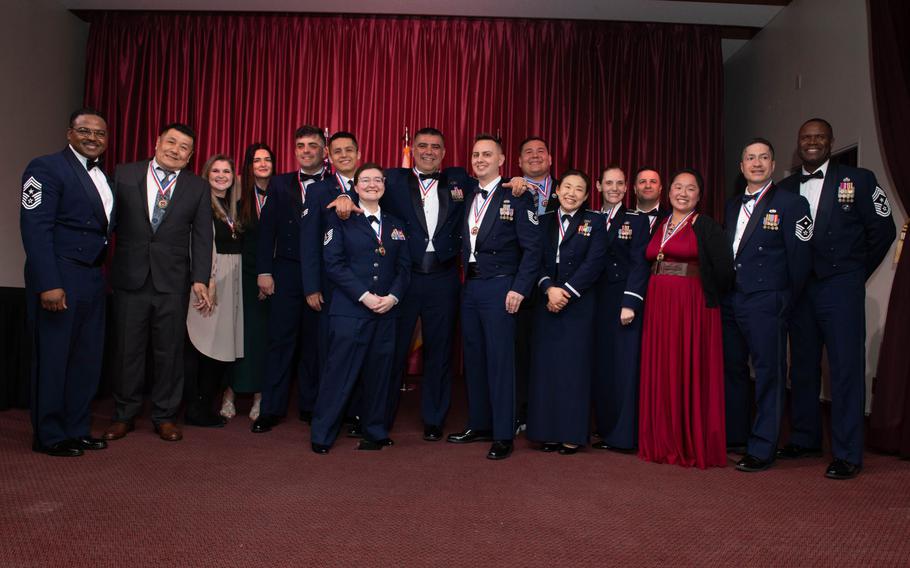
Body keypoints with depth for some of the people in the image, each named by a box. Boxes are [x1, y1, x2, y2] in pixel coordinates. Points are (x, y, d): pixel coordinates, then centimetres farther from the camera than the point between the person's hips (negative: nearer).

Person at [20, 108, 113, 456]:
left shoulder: (103, 176, 15)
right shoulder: (46, 168, -7)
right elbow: (35, 228, -15)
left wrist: (103, 272, 5)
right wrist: (48, 284, -22)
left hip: (92, 279, 8)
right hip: (59, 279, -7)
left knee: (87, 358, 12)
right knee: (53, 357, 3)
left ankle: (77, 429, 25)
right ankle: (49, 436, 15)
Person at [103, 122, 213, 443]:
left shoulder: (198, 188, 4)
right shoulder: (124, 175, 4)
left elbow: (202, 237, 1)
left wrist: (200, 279, -7)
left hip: (173, 281, 0)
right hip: (130, 278, 0)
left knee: (169, 350, 7)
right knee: (128, 349, 9)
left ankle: (165, 415, 21)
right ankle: (124, 414, 25)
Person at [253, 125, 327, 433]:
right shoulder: (280, 184, 10)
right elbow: (267, 228, 4)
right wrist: (264, 270, -1)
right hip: (286, 272, 1)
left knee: (315, 342, 8)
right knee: (280, 340, 3)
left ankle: (310, 405, 20)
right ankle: (271, 408, 11)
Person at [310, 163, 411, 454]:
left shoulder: (395, 225, 16)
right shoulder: (341, 220, 4)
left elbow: (404, 266, 11)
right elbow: (334, 263, -5)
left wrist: (393, 296, -6)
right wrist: (364, 296, -13)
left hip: (386, 311, 4)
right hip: (349, 310, -4)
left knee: (379, 373, 6)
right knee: (340, 372, -2)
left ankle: (375, 432, 20)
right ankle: (322, 436, 10)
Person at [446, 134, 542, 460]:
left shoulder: (516, 197, -5)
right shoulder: (468, 197, 13)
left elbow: (532, 248, -9)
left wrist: (519, 289, -15)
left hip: (500, 287, -6)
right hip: (470, 286, 7)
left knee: (499, 360, -3)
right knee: (473, 358, 12)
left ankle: (503, 436, 7)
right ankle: (479, 425, 25)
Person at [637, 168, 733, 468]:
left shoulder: (707, 226, -4)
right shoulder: (658, 226, 13)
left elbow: (723, 271, -9)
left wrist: (708, 297, 0)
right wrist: (660, 294, 10)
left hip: (692, 308, -5)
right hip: (657, 308, 6)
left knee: (690, 373, -2)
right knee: (660, 373, 8)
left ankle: (693, 445, 8)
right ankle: (663, 442, 18)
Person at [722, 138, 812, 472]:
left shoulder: (790, 203, -4)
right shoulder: (733, 204, 15)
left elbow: (799, 257, -6)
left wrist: (786, 300, -3)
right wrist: (722, 291, 11)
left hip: (765, 303, -6)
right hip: (730, 300, 6)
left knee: (768, 373, 0)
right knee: (732, 369, 14)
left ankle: (762, 448, 8)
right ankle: (734, 435, 29)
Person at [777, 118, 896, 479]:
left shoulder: (858, 180, 0)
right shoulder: (786, 189, 10)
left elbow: (882, 230, 1)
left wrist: (856, 272, 3)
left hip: (840, 288, -4)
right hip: (799, 288, 4)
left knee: (846, 369, -4)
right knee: (802, 367, 11)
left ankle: (847, 454, 3)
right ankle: (804, 439, 24)